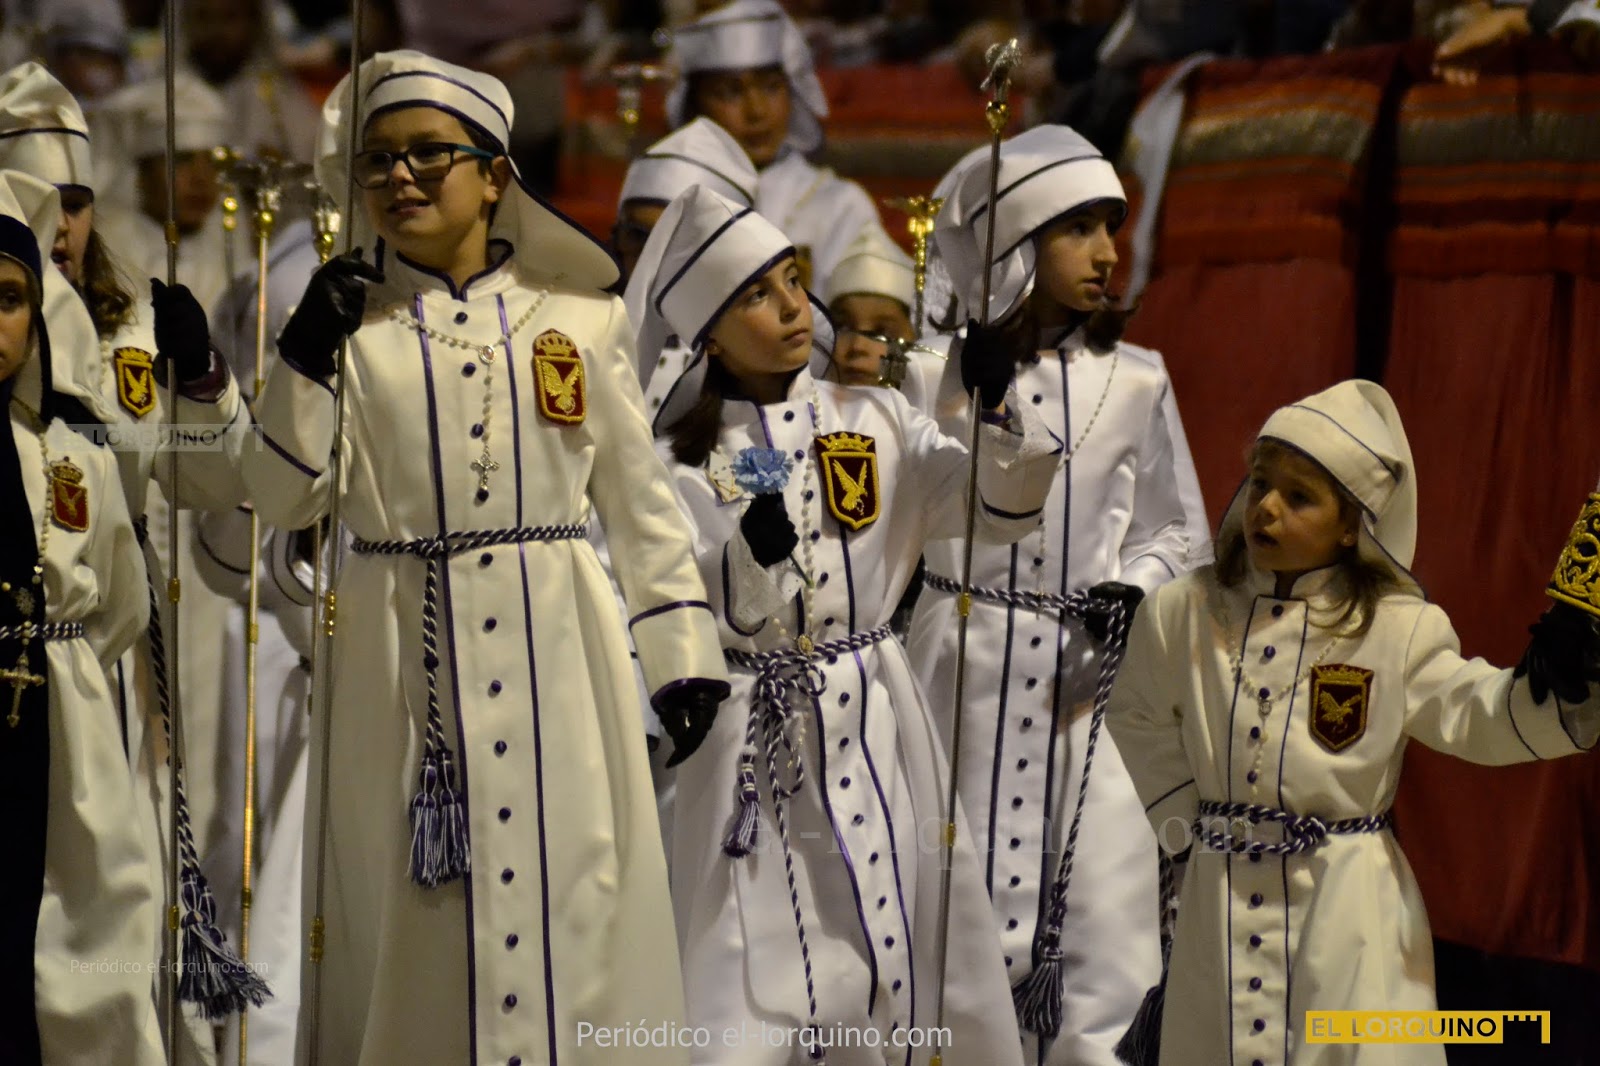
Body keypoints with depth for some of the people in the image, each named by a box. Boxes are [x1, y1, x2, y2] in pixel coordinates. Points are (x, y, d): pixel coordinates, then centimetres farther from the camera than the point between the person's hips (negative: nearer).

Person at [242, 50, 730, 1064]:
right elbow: (282, 502, 0)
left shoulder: (582, 316, 6)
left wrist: (686, 655, 4)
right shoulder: (347, 322, 5)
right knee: (415, 927, 4)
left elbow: (643, 498, 9)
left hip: (561, 662, 0)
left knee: (571, 918, 2)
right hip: (407, 663, 0)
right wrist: (306, 360, -12)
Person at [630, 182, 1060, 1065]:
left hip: (872, 736, 3)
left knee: (903, 990, 5)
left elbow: (1006, 510, -1)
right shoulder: (680, 459, -1)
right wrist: (753, 553, -24)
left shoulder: (876, 424, 6)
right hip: (744, 753, -2)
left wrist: (999, 406, -16)